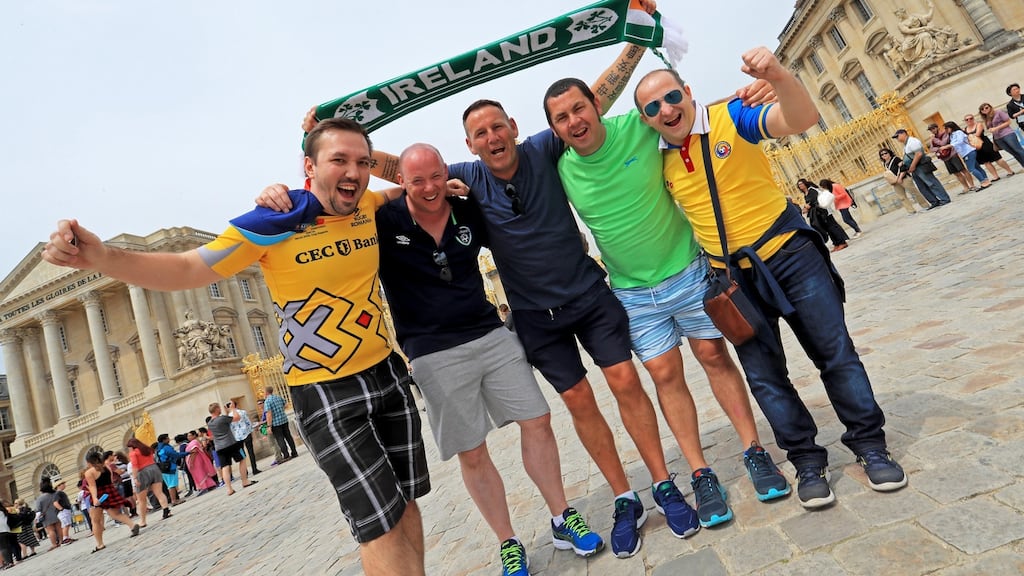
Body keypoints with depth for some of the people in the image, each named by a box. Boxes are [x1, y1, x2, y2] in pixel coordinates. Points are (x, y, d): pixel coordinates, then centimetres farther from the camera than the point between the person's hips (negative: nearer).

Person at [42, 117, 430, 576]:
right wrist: (101, 257, -20)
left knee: (405, 501, 16)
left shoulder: (369, 209, 1)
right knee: (382, 521, -4)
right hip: (325, 392, -5)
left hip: (387, 373, 5)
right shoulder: (272, 223, -13)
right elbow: (188, 269, -8)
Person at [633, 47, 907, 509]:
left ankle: (869, 445, 22)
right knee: (764, 375, 4)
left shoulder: (731, 117, -10)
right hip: (732, 278, 3)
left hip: (789, 253, -3)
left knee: (835, 353, 4)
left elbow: (802, 119, -26)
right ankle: (808, 462, 19)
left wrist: (778, 77, -43)